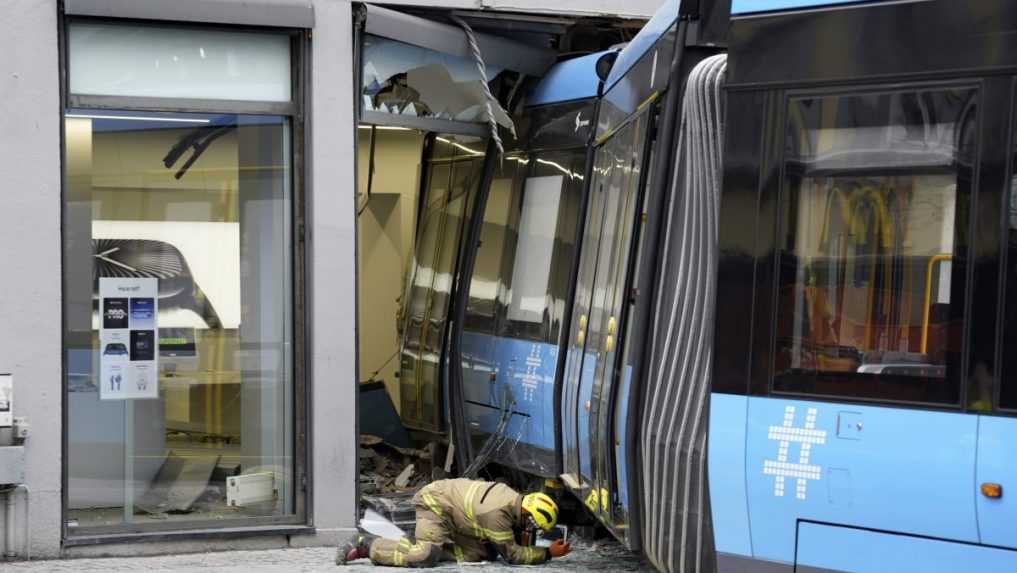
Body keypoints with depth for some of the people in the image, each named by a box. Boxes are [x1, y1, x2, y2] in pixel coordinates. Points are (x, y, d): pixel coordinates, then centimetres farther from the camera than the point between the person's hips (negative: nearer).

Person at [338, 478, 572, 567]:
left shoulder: (514, 498, -2)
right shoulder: (497, 514, -29)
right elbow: (512, 554, -21)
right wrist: (548, 553, -16)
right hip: (435, 504, -10)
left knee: (487, 552, 2)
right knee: (425, 557, -28)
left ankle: (419, 544, 8)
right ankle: (368, 546, -12)